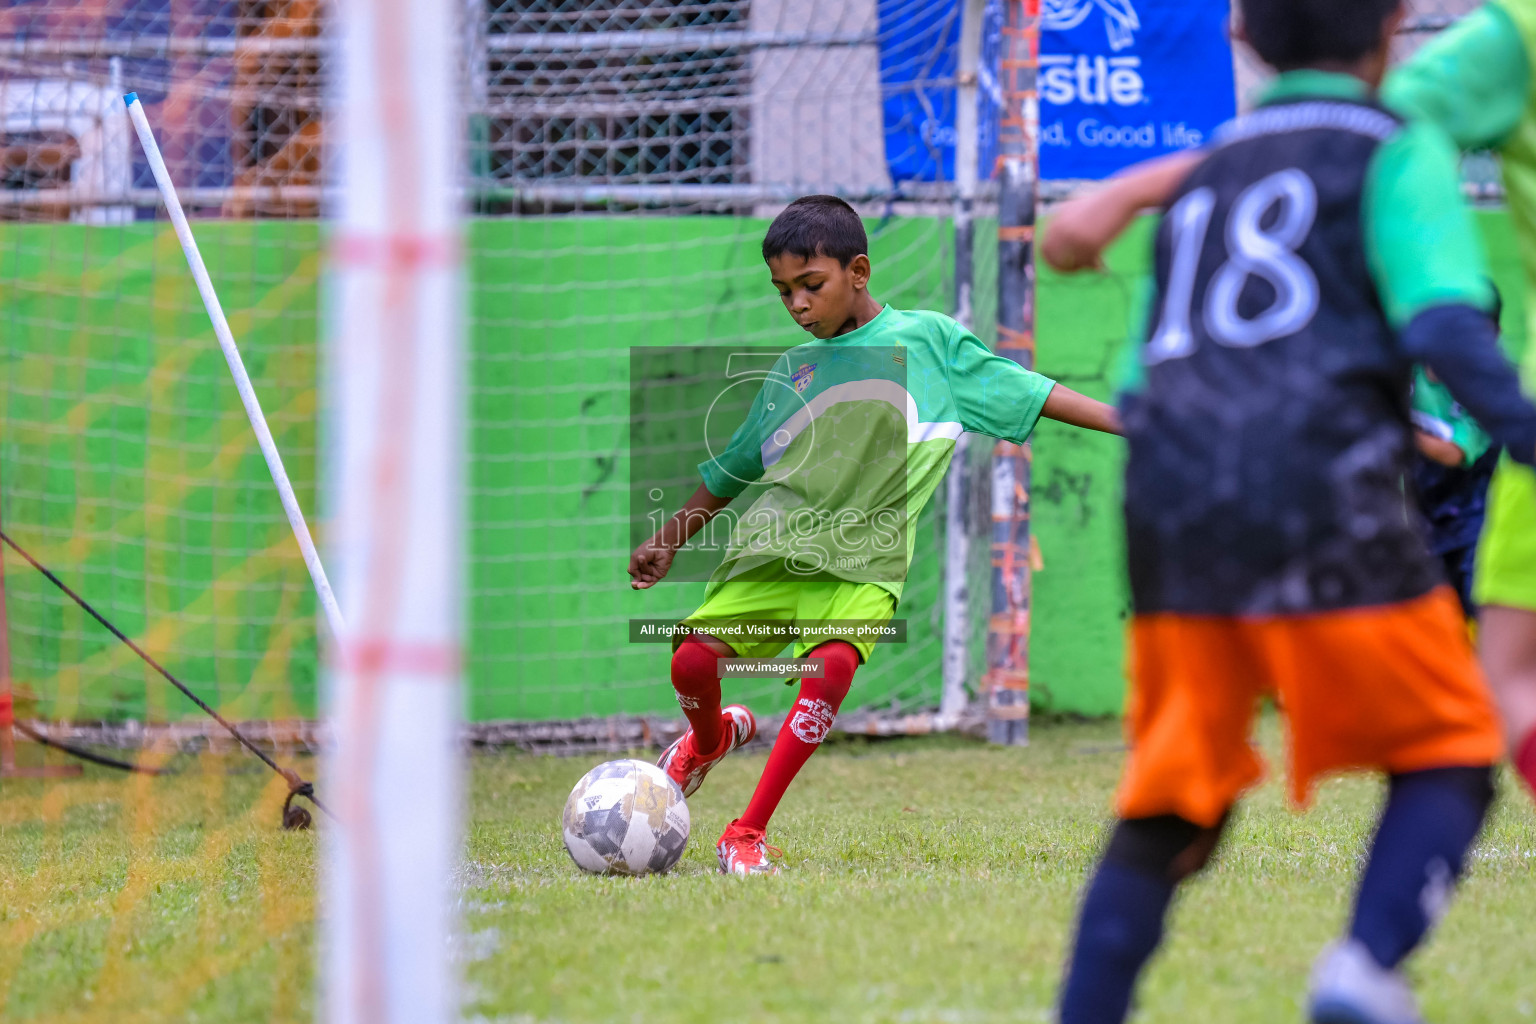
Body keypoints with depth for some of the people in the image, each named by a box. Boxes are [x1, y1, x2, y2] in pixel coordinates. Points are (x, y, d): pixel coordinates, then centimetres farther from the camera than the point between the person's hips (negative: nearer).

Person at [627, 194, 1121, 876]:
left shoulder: (925, 338, 7)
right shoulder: (792, 373, 17)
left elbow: (1025, 391, 7)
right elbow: (727, 472, 28)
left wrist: (1128, 421, 0)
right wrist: (667, 544, 31)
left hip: (865, 562, -3)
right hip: (774, 543, 3)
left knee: (832, 667, -28)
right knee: (693, 660, -12)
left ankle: (748, 834, -21)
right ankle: (711, 737, 26)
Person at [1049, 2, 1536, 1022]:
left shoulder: (1202, 178, 25)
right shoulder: (1394, 150, 7)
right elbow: (1444, 323, -11)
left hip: (1170, 517, 6)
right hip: (1323, 510, -5)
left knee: (1171, 806, 12)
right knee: (1449, 759, 5)